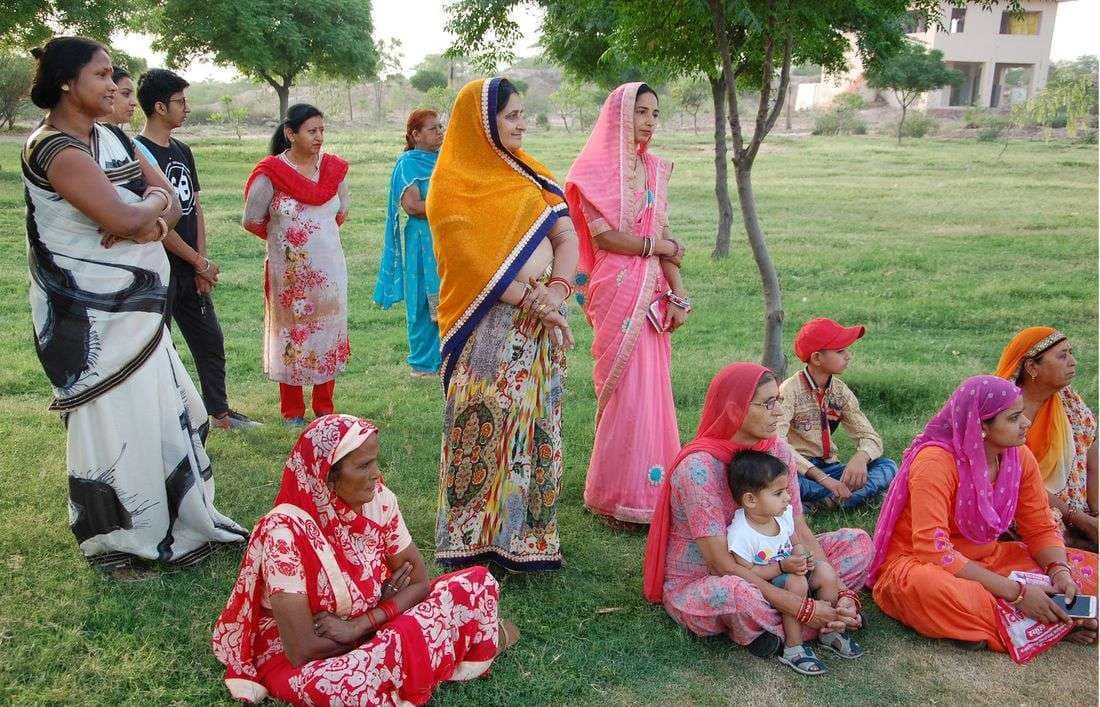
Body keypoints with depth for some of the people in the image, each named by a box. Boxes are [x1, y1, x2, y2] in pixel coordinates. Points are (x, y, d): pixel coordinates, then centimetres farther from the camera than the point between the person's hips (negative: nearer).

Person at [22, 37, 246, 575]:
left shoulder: (112, 138, 10)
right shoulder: (53, 149, -17)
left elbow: (170, 202, 5)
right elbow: (123, 218, -28)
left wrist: (151, 220, -16)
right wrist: (152, 205, -7)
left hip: (135, 303, 9)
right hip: (91, 314, -8)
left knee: (159, 412, 15)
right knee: (111, 422, 3)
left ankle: (178, 523, 30)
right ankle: (111, 542, 20)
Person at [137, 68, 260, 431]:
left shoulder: (182, 151, 11)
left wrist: (201, 265, 1)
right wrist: (200, 261, -11)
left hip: (189, 272, 8)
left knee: (211, 341, 16)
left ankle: (220, 412, 31)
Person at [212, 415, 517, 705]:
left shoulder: (379, 500, -11)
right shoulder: (286, 531, -27)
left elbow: (419, 582, -6)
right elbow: (302, 649, -27)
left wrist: (358, 626, -22)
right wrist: (385, 604, -15)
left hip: (369, 632, 5)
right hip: (303, 659, -5)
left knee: (478, 582, -11)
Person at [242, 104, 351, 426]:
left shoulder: (335, 168, 1)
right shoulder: (271, 173, -10)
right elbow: (252, 221, -3)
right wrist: (282, 236, 7)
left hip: (329, 270, 3)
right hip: (289, 272, -3)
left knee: (328, 334, 8)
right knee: (290, 334, 5)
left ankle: (324, 408, 21)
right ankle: (293, 411, 17)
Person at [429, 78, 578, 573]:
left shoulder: (530, 173, 14)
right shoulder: (454, 182, -5)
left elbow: (567, 237, 7)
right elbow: (471, 263, -13)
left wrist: (557, 289, -10)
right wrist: (529, 299, -15)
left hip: (542, 320, 6)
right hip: (488, 325, -6)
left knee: (537, 425, 8)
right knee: (485, 426, -5)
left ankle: (528, 533, 19)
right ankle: (474, 537, 9)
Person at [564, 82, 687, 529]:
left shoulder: (654, 169, 14)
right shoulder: (595, 170, -4)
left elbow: (664, 237, 9)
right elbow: (604, 236, -12)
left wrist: (677, 295, -1)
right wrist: (662, 247, -4)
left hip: (652, 292, 6)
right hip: (616, 291, -6)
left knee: (652, 392, 8)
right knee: (624, 392, -4)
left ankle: (648, 491, 20)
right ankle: (614, 498, 9)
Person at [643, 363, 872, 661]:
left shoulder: (778, 450, -6)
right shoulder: (699, 466, -27)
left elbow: (801, 533, -6)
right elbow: (721, 564, -28)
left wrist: (842, 594, -21)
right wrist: (803, 609, -29)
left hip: (760, 573, 7)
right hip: (696, 586, -6)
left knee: (856, 542, -2)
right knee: (735, 593, -41)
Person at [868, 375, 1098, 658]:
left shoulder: (1019, 456, -5)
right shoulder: (935, 462, -24)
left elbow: (1041, 529, 3)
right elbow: (933, 550, -29)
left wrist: (1060, 572, -18)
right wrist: (1015, 592, -31)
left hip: (986, 561, 6)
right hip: (918, 563, -6)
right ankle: (1061, 623, -24)